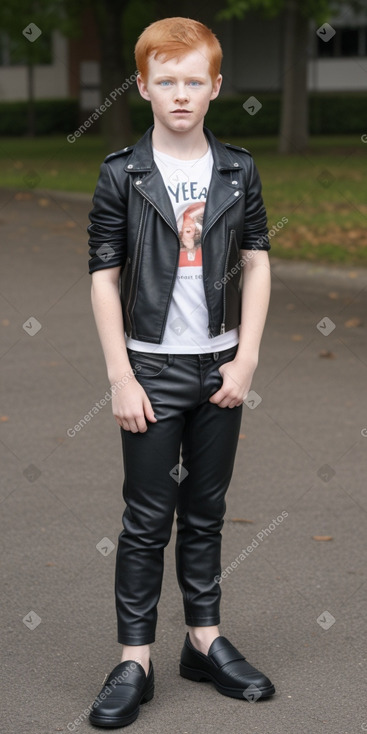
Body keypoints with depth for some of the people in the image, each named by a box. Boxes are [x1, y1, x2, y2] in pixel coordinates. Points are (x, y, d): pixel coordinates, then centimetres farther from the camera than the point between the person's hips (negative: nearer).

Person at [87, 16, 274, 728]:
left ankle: (205, 642, 25)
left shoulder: (238, 170, 3)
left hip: (221, 368, 3)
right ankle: (134, 662, 9)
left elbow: (256, 264, 5)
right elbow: (104, 277, -5)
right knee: (148, 521, 1)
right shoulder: (121, 175, -5)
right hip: (153, 368, -3)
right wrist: (121, 378, -9)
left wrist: (245, 360, -3)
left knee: (206, 511, 13)